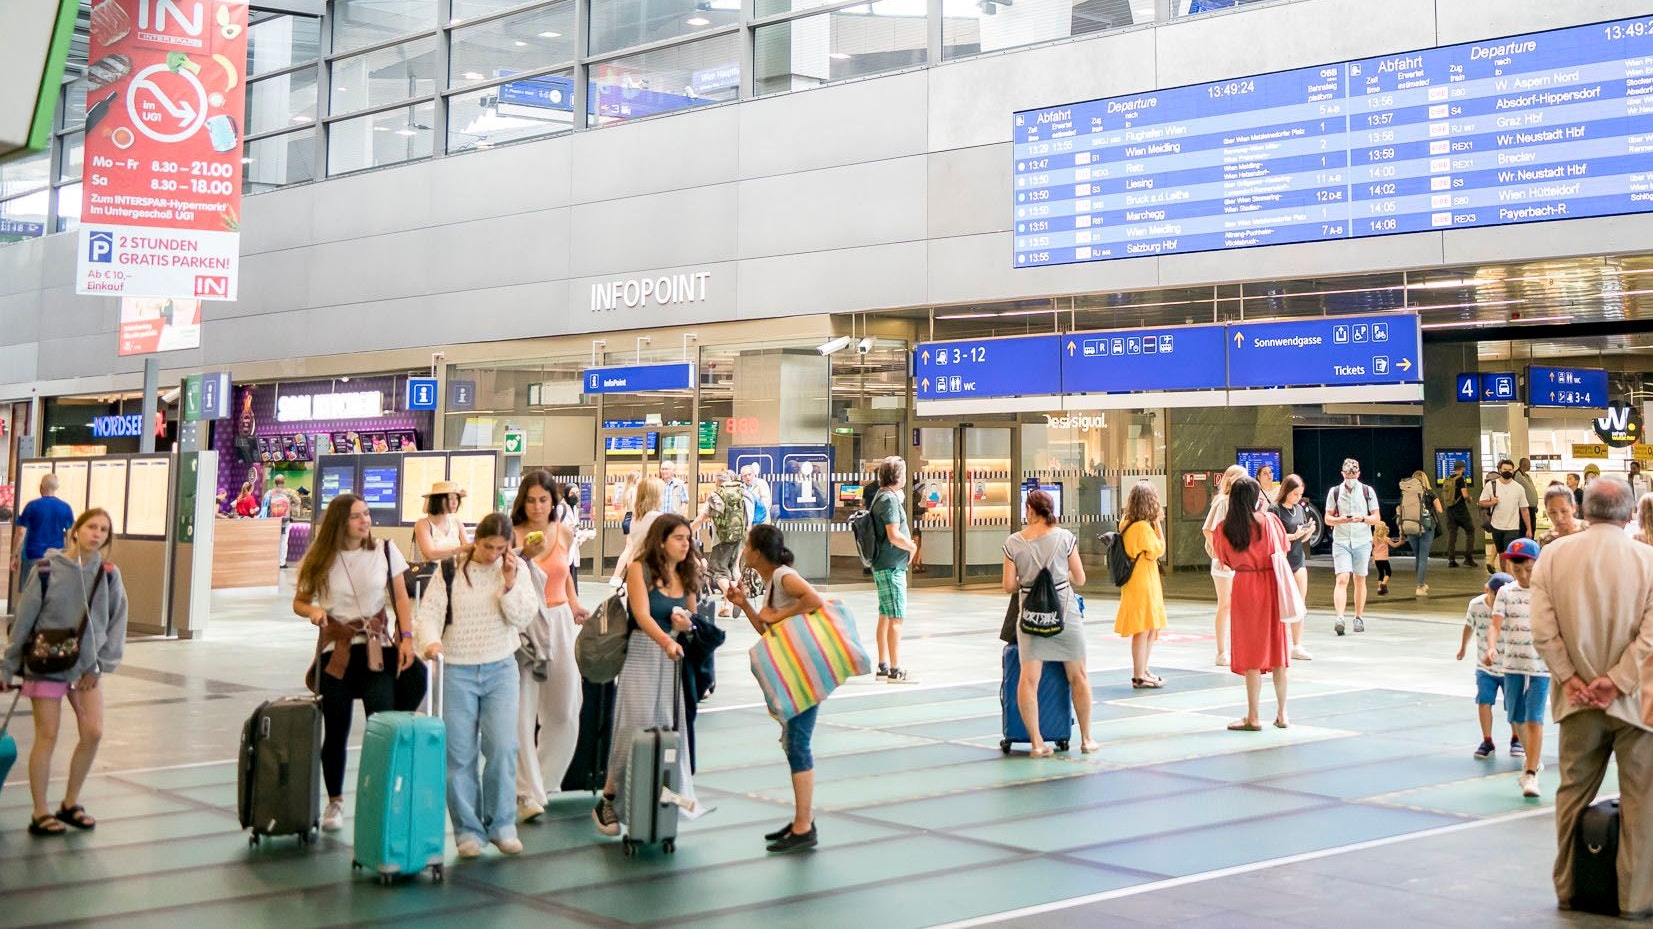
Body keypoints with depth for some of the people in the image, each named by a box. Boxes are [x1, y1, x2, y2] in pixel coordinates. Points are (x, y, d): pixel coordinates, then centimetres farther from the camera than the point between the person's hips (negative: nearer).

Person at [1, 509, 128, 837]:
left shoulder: (109, 574, -3)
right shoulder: (47, 570, -12)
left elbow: (117, 622, 3)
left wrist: (102, 664, -3)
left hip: (86, 668, 3)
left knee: (93, 732, -2)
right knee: (47, 737, 0)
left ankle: (70, 804, 18)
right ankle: (40, 813, 13)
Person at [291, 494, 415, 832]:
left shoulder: (385, 551, 0)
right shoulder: (321, 559, 0)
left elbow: (400, 597, 4)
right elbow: (299, 601, 8)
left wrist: (406, 637, -7)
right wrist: (313, 610, -15)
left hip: (377, 649, 0)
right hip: (336, 651, 1)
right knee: (335, 731, 8)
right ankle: (334, 802, 24)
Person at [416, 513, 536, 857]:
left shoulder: (516, 570, 4)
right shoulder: (451, 569, -1)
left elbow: (524, 618, -2)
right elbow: (430, 610, -8)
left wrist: (509, 584, -15)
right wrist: (430, 640, -27)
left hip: (500, 669, 1)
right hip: (456, 670, -1)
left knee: (502, 747, -5)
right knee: (460, 753, 1)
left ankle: (501, 825, 9)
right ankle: (468, 829, 11)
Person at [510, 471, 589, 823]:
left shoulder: (564, 534, 8)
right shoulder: (513, 535, -6)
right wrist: (523, 557, -28)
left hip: (560, 622, 4)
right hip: (524, 625, -4)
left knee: (564, 711, 6)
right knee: (522, 711, -7)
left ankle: (544, 778, 25)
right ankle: (528, 793, -4)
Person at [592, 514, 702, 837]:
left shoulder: (687, 576, 11)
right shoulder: (639, 569, -7)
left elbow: (693, 619, 20)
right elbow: (642, 615, -20)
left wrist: (688, 625, -5)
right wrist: (666, 641, -36)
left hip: (677, 660, 5)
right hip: (643, 656, -5)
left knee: (672, 728, -1)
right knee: (635, 729, -6)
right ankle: (608, 803, 6)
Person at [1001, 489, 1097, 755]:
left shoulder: (1013, 543, -3)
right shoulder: (1065, 537, -5)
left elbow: (1009, 586, -1)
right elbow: (1080, 579, 0)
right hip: (1064, 612, 0)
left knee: (1028, 679, 2)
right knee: (1078, 676, 13)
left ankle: (1037, 742, 1)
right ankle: (1086, 739, 21)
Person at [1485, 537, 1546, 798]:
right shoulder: (1506, 592, 1)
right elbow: (1495, 625, -10)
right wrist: (1491, 648, -29)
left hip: (1541, 666, -3)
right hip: (1512, 664, 3)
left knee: (1534, 720, -11)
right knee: (1516, 718, 13)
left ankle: (1531, 774, -8)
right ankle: (1533, 760, 37)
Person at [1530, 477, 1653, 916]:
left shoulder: (1553, 556, -3)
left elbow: (1543, 631, -8)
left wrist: (1569, 679, -4)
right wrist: (1616, 682, -13)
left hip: (1577, 699, 3)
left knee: (1573, 793, 16)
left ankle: (1568, 888, 25)